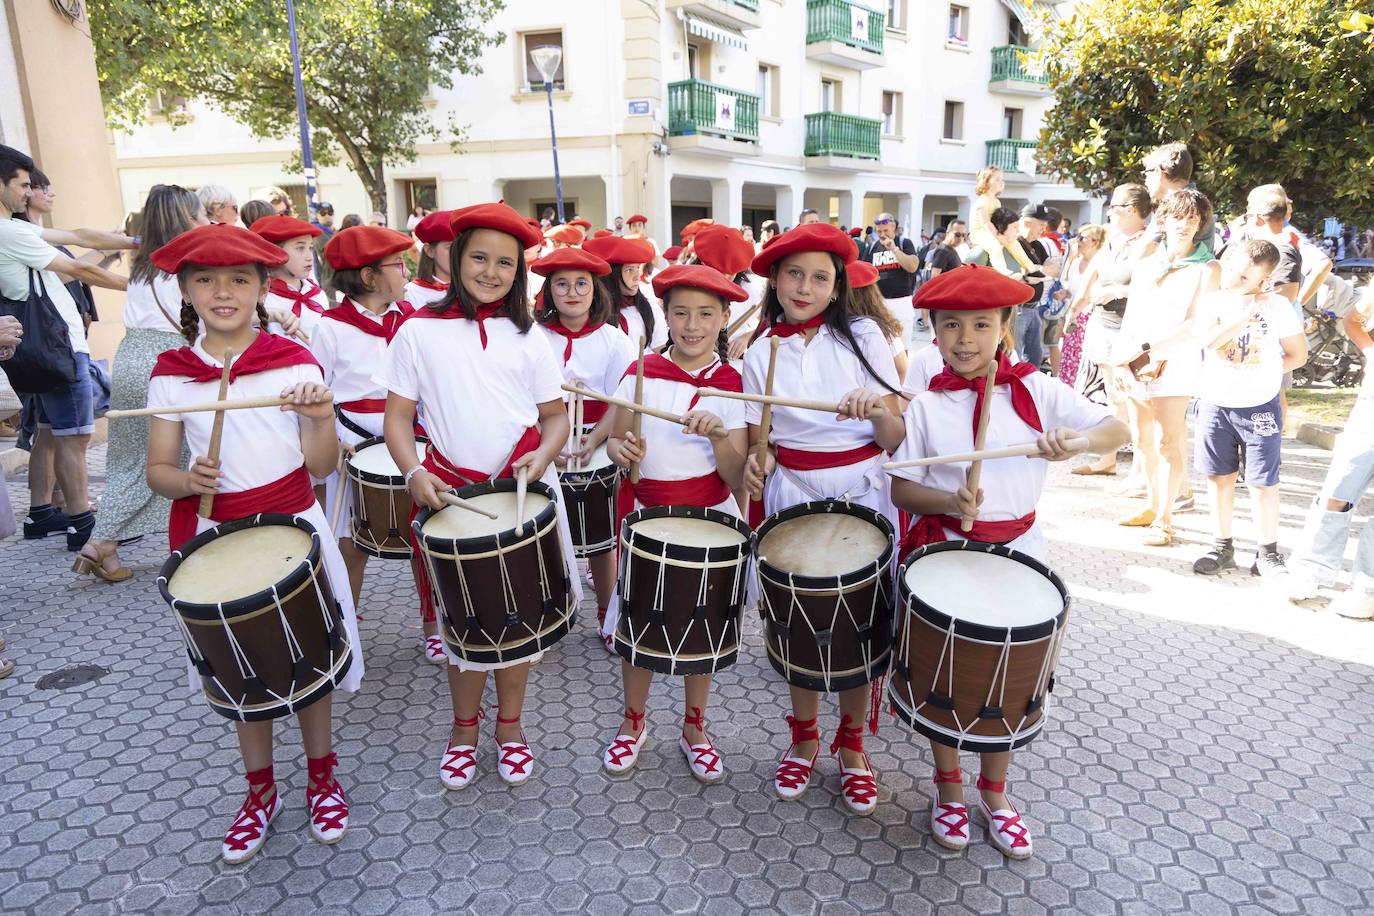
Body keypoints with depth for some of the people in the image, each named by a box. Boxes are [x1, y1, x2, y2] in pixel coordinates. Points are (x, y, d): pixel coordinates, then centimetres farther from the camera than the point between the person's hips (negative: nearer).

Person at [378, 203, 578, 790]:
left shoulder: (528, 338, 5)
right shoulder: (419, 332, 0)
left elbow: (556, 414, 7)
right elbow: (397, 415, 1)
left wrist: (543, 455, -13)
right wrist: (414, 471, -16)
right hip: (452, 491, -1)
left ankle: (509, 724, 31)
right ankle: (464, 727, 32)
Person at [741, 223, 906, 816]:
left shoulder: (863, 337, -2)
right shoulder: (761, 354, 2)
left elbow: (897, 438, -5)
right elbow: (760, 440, 7)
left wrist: (876, 409, -25)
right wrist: (757, 461, -15)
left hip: (863, 494, -1)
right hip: (793, 497, 1)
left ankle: (852, 746, 29)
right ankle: (804, 738, 32)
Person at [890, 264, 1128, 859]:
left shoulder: (1034, 390, -3)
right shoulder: (925, 404, -7)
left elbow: (1118, 430, -4)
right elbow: (901, 490, -6)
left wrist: (1074, 440, -25)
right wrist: (948, 502, -25)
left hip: (1017, 554, 2)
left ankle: (994, 792, 37)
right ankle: (949, 788, 35)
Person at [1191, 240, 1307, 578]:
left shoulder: (1277, 305, -5)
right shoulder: (1212, 301, -2)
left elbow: (1298, 354, 1)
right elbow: (1209, 340, -19)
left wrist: (1263, 372, -8)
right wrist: (1247, 313, -21)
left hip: (1259, 407, -2)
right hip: (1215, 404, 2)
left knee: (1263, 483, 0)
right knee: (1219, 477, 10)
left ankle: (1268, 553, 14)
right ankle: (1223, 547, 22)